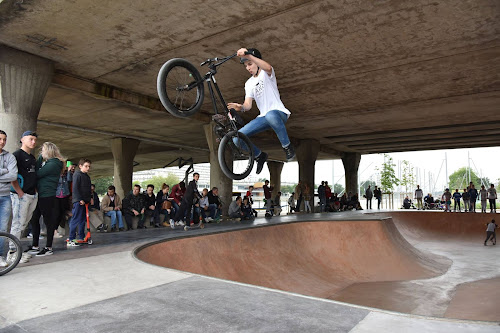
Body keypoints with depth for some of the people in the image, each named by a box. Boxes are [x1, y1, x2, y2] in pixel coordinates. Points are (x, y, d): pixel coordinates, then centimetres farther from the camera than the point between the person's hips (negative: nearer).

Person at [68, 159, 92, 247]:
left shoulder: (87, 176, 19)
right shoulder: (77, 175, -8)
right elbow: (75, 189, -15)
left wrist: (90, 198, 14)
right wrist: (80, 199, -19)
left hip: (85, 201, 9)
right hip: (78, 201, -9)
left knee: (83, 219, 13)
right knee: (76, 220, -8)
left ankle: (82, 237, 21)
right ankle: (71, 239, -5)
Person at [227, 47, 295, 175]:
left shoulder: (266, 73, 0)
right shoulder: (249, 84, 17)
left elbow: (268, 67, -28)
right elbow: (248, 104, 4)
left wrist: (248, 55, -42)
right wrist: (241, 107, -21)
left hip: (279, 112, -6)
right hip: (263, 117, 6)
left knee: (270, 115, -45)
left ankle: (287, 146, -23)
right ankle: (259, 156, 14)